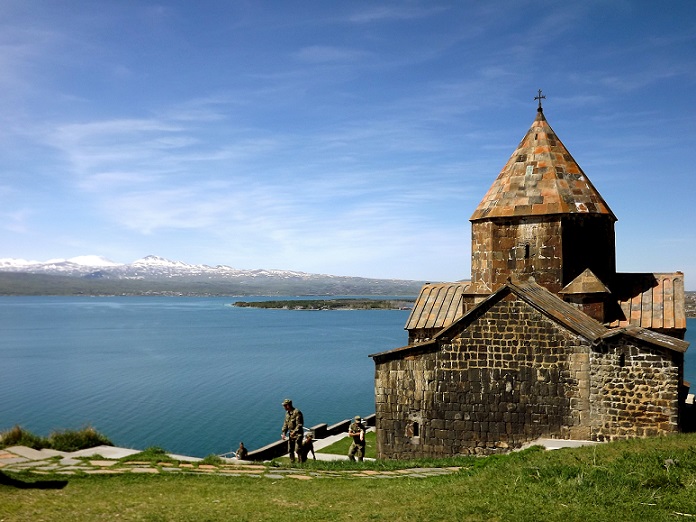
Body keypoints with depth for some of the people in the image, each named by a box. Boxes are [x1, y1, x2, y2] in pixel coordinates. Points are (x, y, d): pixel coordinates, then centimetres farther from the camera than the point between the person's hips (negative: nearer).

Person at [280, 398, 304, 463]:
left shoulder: (297, 412, -17)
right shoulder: (287, 413, 9)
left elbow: (299, 424, -20)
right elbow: (285, 424, 16)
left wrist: (294, 432, -25)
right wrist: (283, 433, 7)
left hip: (298, 434, -8)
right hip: (291, 434, 8)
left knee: (298, 450, -11)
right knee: (290, 450, 11)